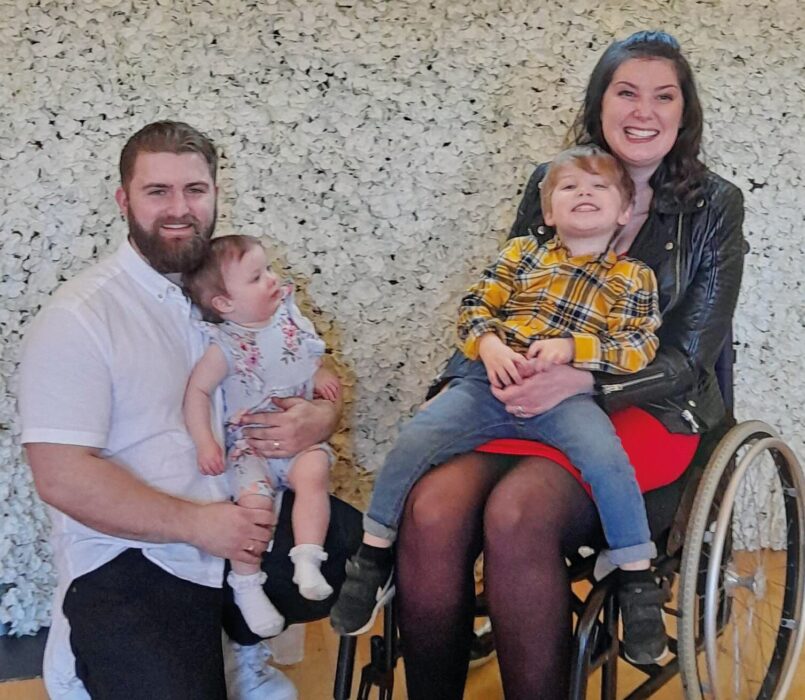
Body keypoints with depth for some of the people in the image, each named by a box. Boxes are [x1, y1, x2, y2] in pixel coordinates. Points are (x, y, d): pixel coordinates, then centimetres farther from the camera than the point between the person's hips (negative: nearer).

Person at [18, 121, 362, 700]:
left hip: (251, 518, 6)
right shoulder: (79, 316, -8)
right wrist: (197, 523, -18)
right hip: (130, 556, -5)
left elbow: (321, 382, 15)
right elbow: (62, 476, -14)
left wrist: (321, 418, -11)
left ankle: (240, 640, 10)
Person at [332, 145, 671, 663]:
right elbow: (476, 306, 12)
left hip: (566, 395, -2)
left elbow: (638, 348, 0)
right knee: (414, 440, -17)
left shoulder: (634, 278, 11)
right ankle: (373, 557, 0)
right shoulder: (522, 254, 17)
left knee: (606, 456, -31)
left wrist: (570, 347, -14)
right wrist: (490, 345, -9)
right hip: (491, 383, 2)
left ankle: (638, 582, -15)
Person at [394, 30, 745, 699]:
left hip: (648, 414, -2)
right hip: (533, 398, 3)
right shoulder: (550, 184, 9)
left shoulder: (714, 206, 2)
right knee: (432, 510, -29)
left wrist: (583, 381, -20)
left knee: (516, 513, -34)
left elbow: (688, 357, -3)